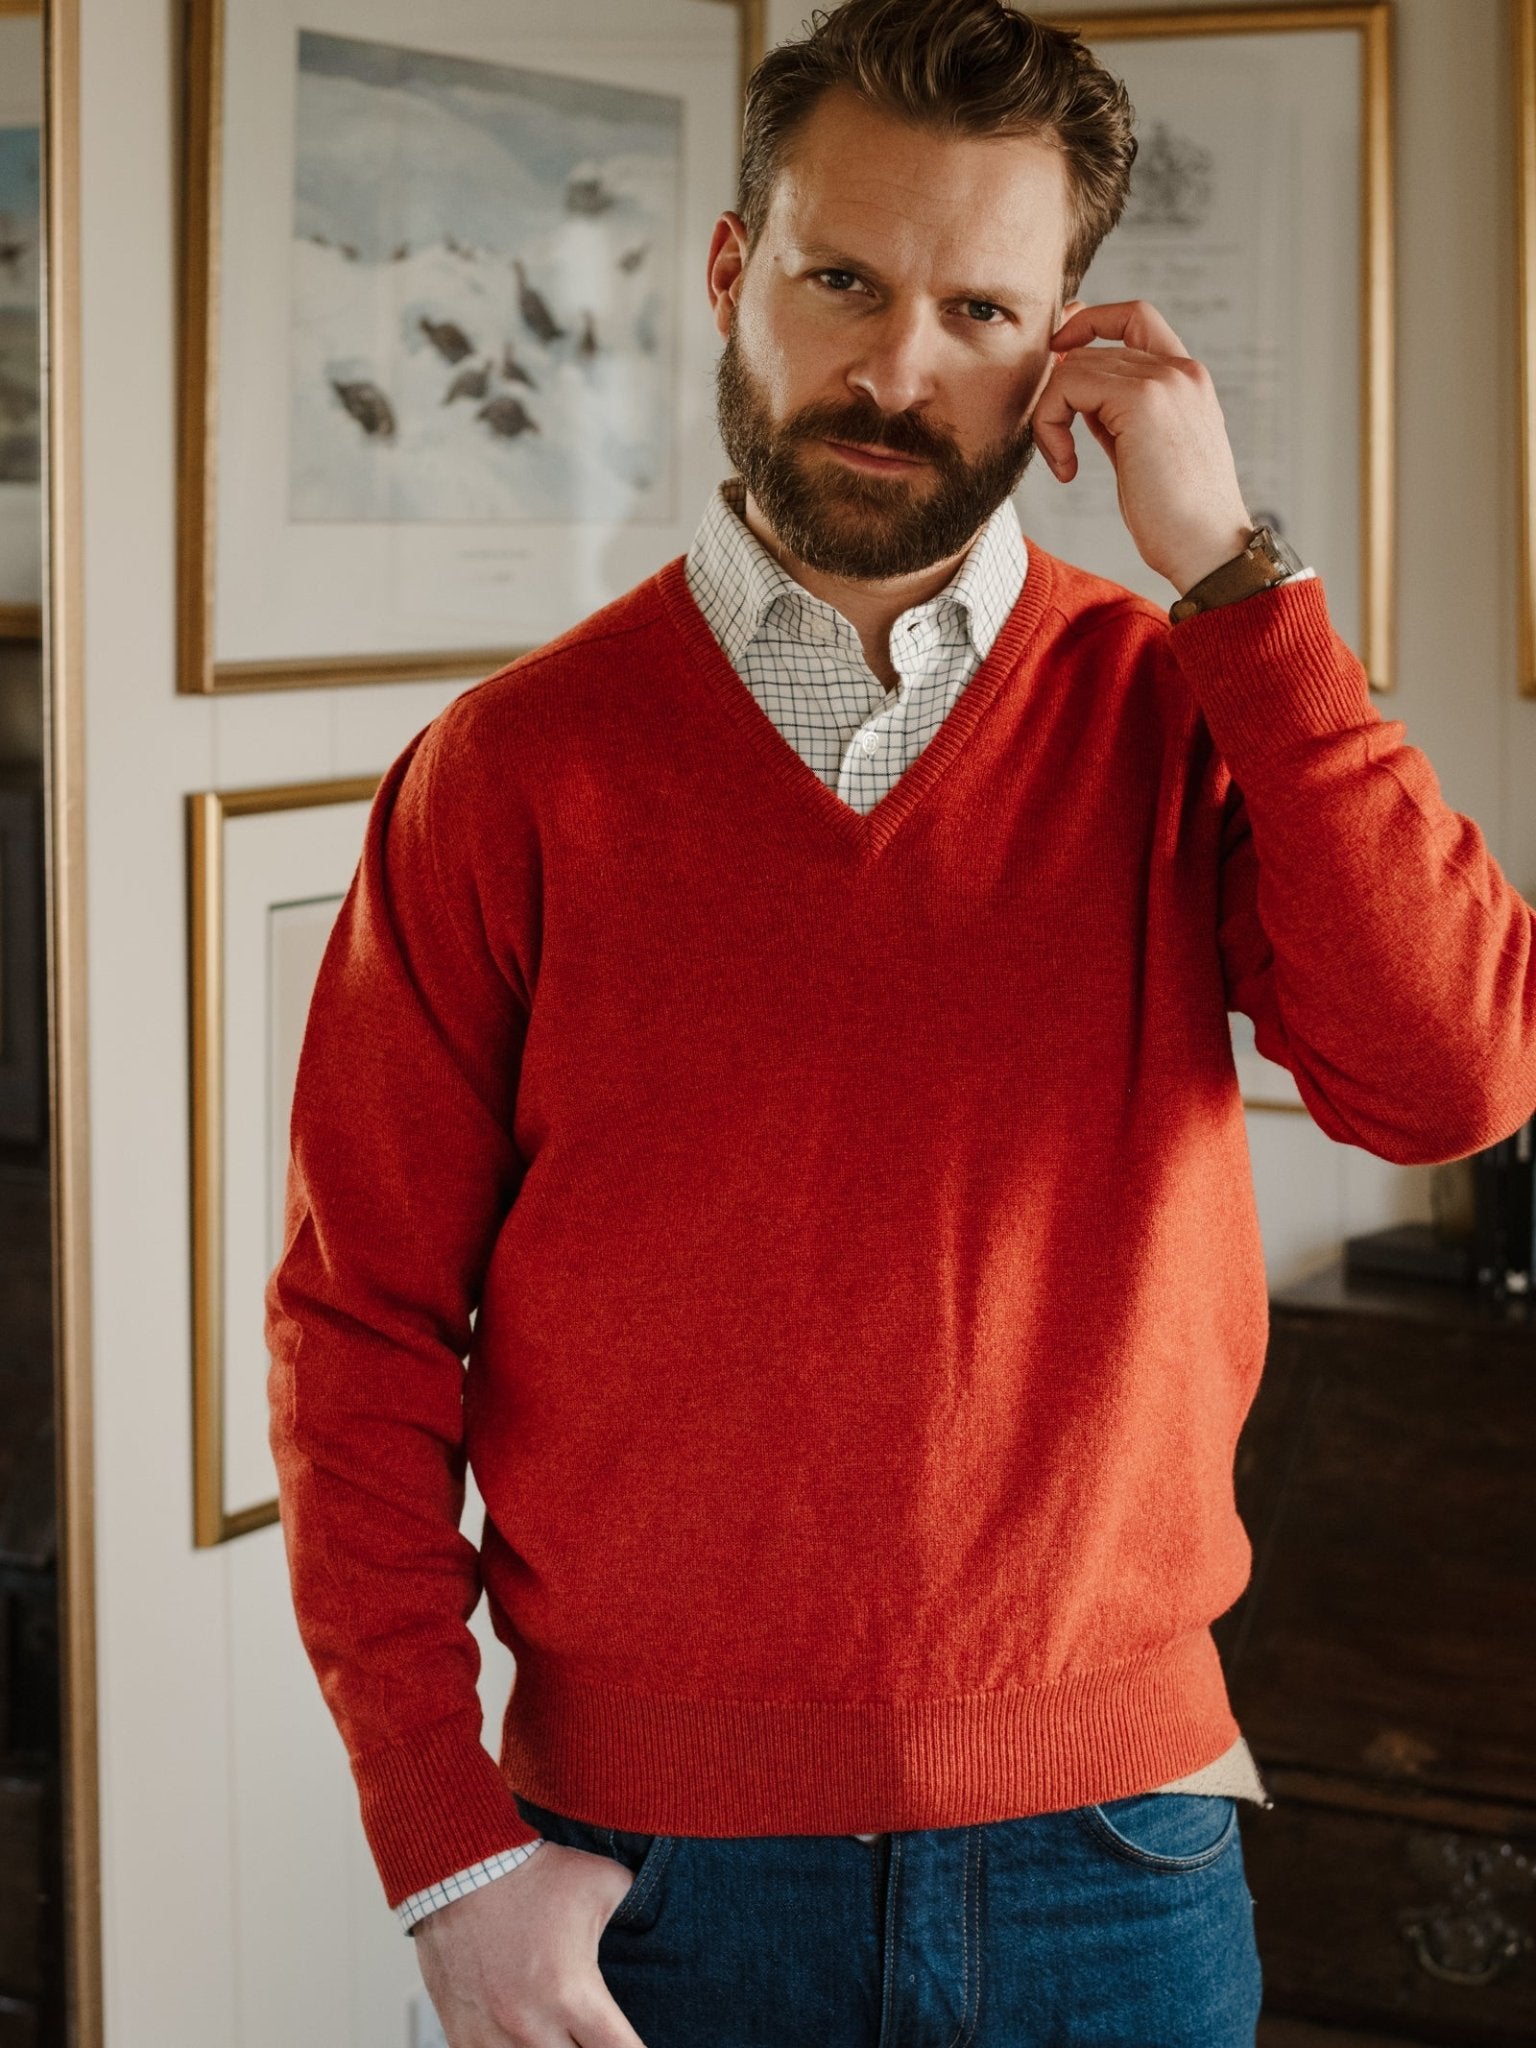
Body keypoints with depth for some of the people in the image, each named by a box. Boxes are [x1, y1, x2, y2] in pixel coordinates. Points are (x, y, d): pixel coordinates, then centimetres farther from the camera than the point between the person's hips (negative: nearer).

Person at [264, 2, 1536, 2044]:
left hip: (1105, 1850, 1)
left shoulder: (1179, 716, 0)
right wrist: (447, 1843, -7)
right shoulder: (514, 769, -3)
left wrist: (1229, 573, -14)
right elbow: (364, 1323, -2)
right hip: (644, 1862, -1)